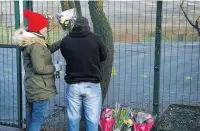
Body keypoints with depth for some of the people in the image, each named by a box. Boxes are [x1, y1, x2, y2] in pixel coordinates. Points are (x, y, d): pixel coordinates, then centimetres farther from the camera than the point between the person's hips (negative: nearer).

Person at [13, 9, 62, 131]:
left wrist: (64, 41, 8)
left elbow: (48, 50, 16)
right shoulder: (36, 45, -22)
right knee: (38, 119, -3)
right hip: (39, 88, -10)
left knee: (32, 117, 20)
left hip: (32, 87, 10)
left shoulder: (30, 42, 11)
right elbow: (39, 68, -26)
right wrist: (54, 68, -11)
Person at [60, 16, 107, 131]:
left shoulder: (66, 40, 0)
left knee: (73, 118, 12)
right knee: (92, 119, 5)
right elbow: (104, 57, 9)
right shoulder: (96, 38, -5)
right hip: (92, 84, -2)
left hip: (73, 84, 2)